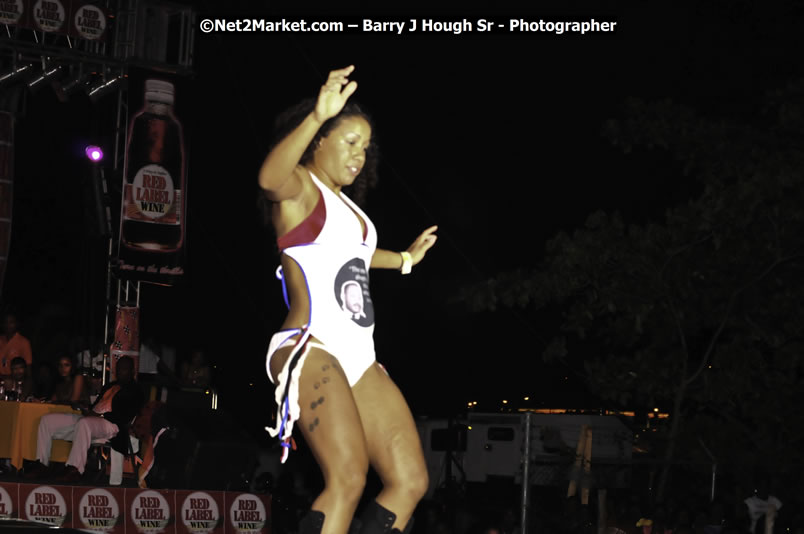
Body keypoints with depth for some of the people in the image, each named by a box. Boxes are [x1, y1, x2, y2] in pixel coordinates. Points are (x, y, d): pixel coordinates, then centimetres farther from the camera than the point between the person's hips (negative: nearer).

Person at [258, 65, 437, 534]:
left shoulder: (345, 204, 25)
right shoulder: (301, 188, -2)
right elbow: (271, 177, -29)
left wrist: (405, 259, 60)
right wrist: (317, 116, -43)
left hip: (359, 360, 9)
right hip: (310, 350, -9)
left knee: (411, 480, -2)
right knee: (348, 478, -27)